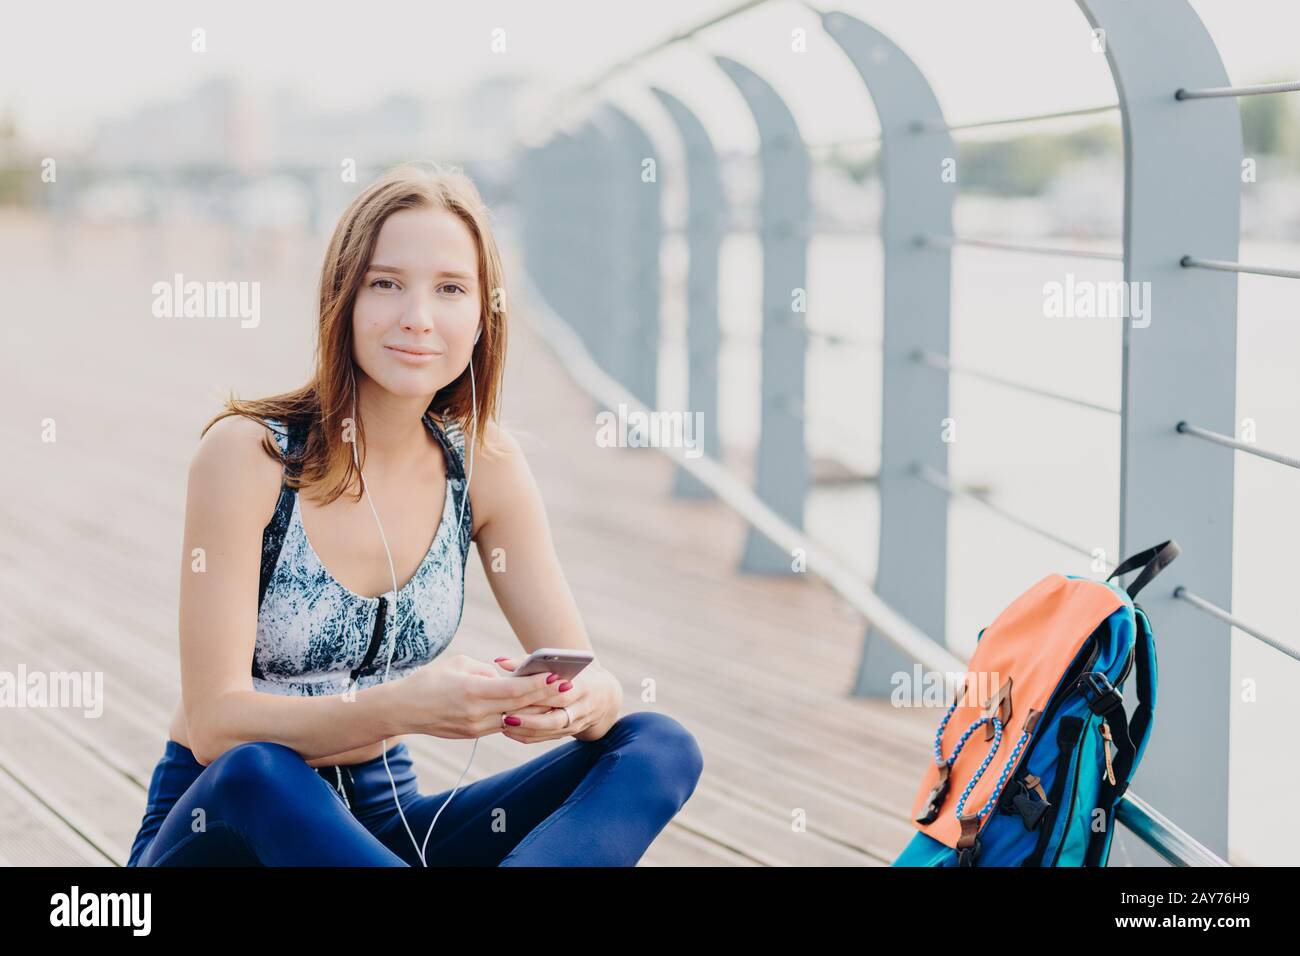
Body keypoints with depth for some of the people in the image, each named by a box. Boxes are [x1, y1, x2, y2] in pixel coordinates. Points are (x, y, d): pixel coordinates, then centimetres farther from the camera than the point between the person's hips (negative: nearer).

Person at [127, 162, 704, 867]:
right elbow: (214, 723, -20)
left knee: (661, 747, -13)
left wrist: (583, 701, -28)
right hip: (219, 827, -4)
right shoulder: (248, 453, -15)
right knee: (257, 775, -38)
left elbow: (586, 673, -2)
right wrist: (405, 708, -36)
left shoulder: (484, 464, -1)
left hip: (383, 821, 5)